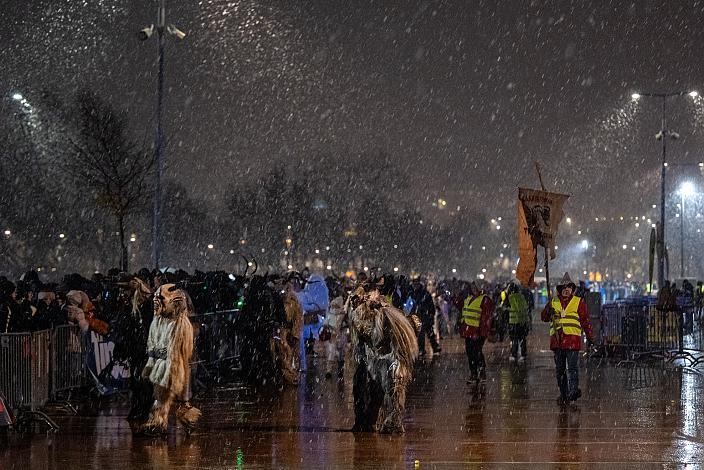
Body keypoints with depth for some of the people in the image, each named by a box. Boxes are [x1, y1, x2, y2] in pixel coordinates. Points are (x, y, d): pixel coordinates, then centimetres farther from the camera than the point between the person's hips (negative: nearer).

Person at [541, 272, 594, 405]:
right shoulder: (553, 302, 14)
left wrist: (590, 337, 5)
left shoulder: (578, 302, 6)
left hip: (573, 339, -4)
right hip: (557, 340, 4)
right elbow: (544, 318, 11)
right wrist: (548, 311, -12)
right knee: (559, 369, 9)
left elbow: (585, 320, 8)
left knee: (572, 367, -13)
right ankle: (563, 393, 16)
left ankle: (573, 390, -22)